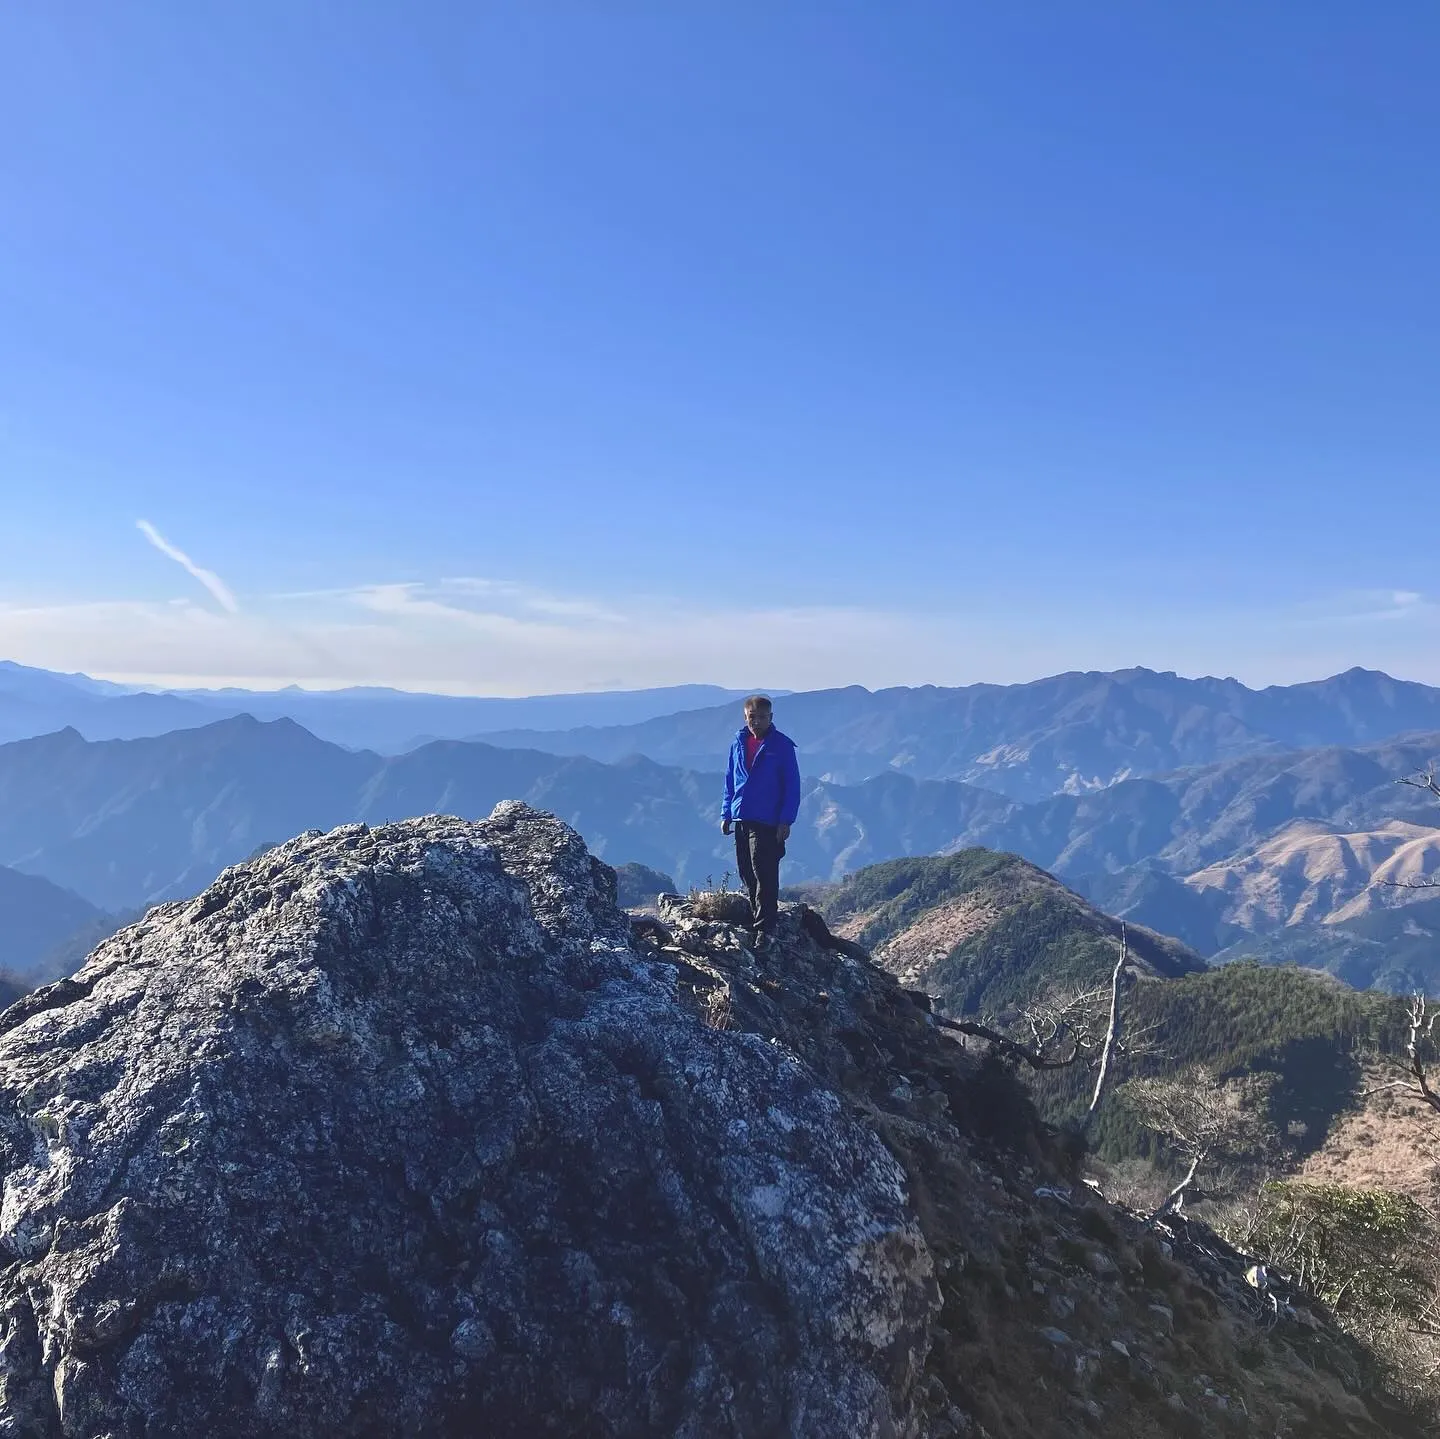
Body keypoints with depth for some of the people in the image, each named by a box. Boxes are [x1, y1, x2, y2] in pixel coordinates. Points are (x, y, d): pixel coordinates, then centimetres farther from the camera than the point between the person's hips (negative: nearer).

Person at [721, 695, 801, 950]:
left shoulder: (782, 745, -4)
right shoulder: (738, 743, 9)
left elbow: (792, 786, -4)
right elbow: (730, 781, 16)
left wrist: (786, 820, -10)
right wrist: (726, 814, 11)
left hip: (768, 823, -5)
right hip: (741, 820, 6)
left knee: (764, 875, -8)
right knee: (747, 875, 12)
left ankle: (765, 930, -4)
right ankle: (756, 920, 25)